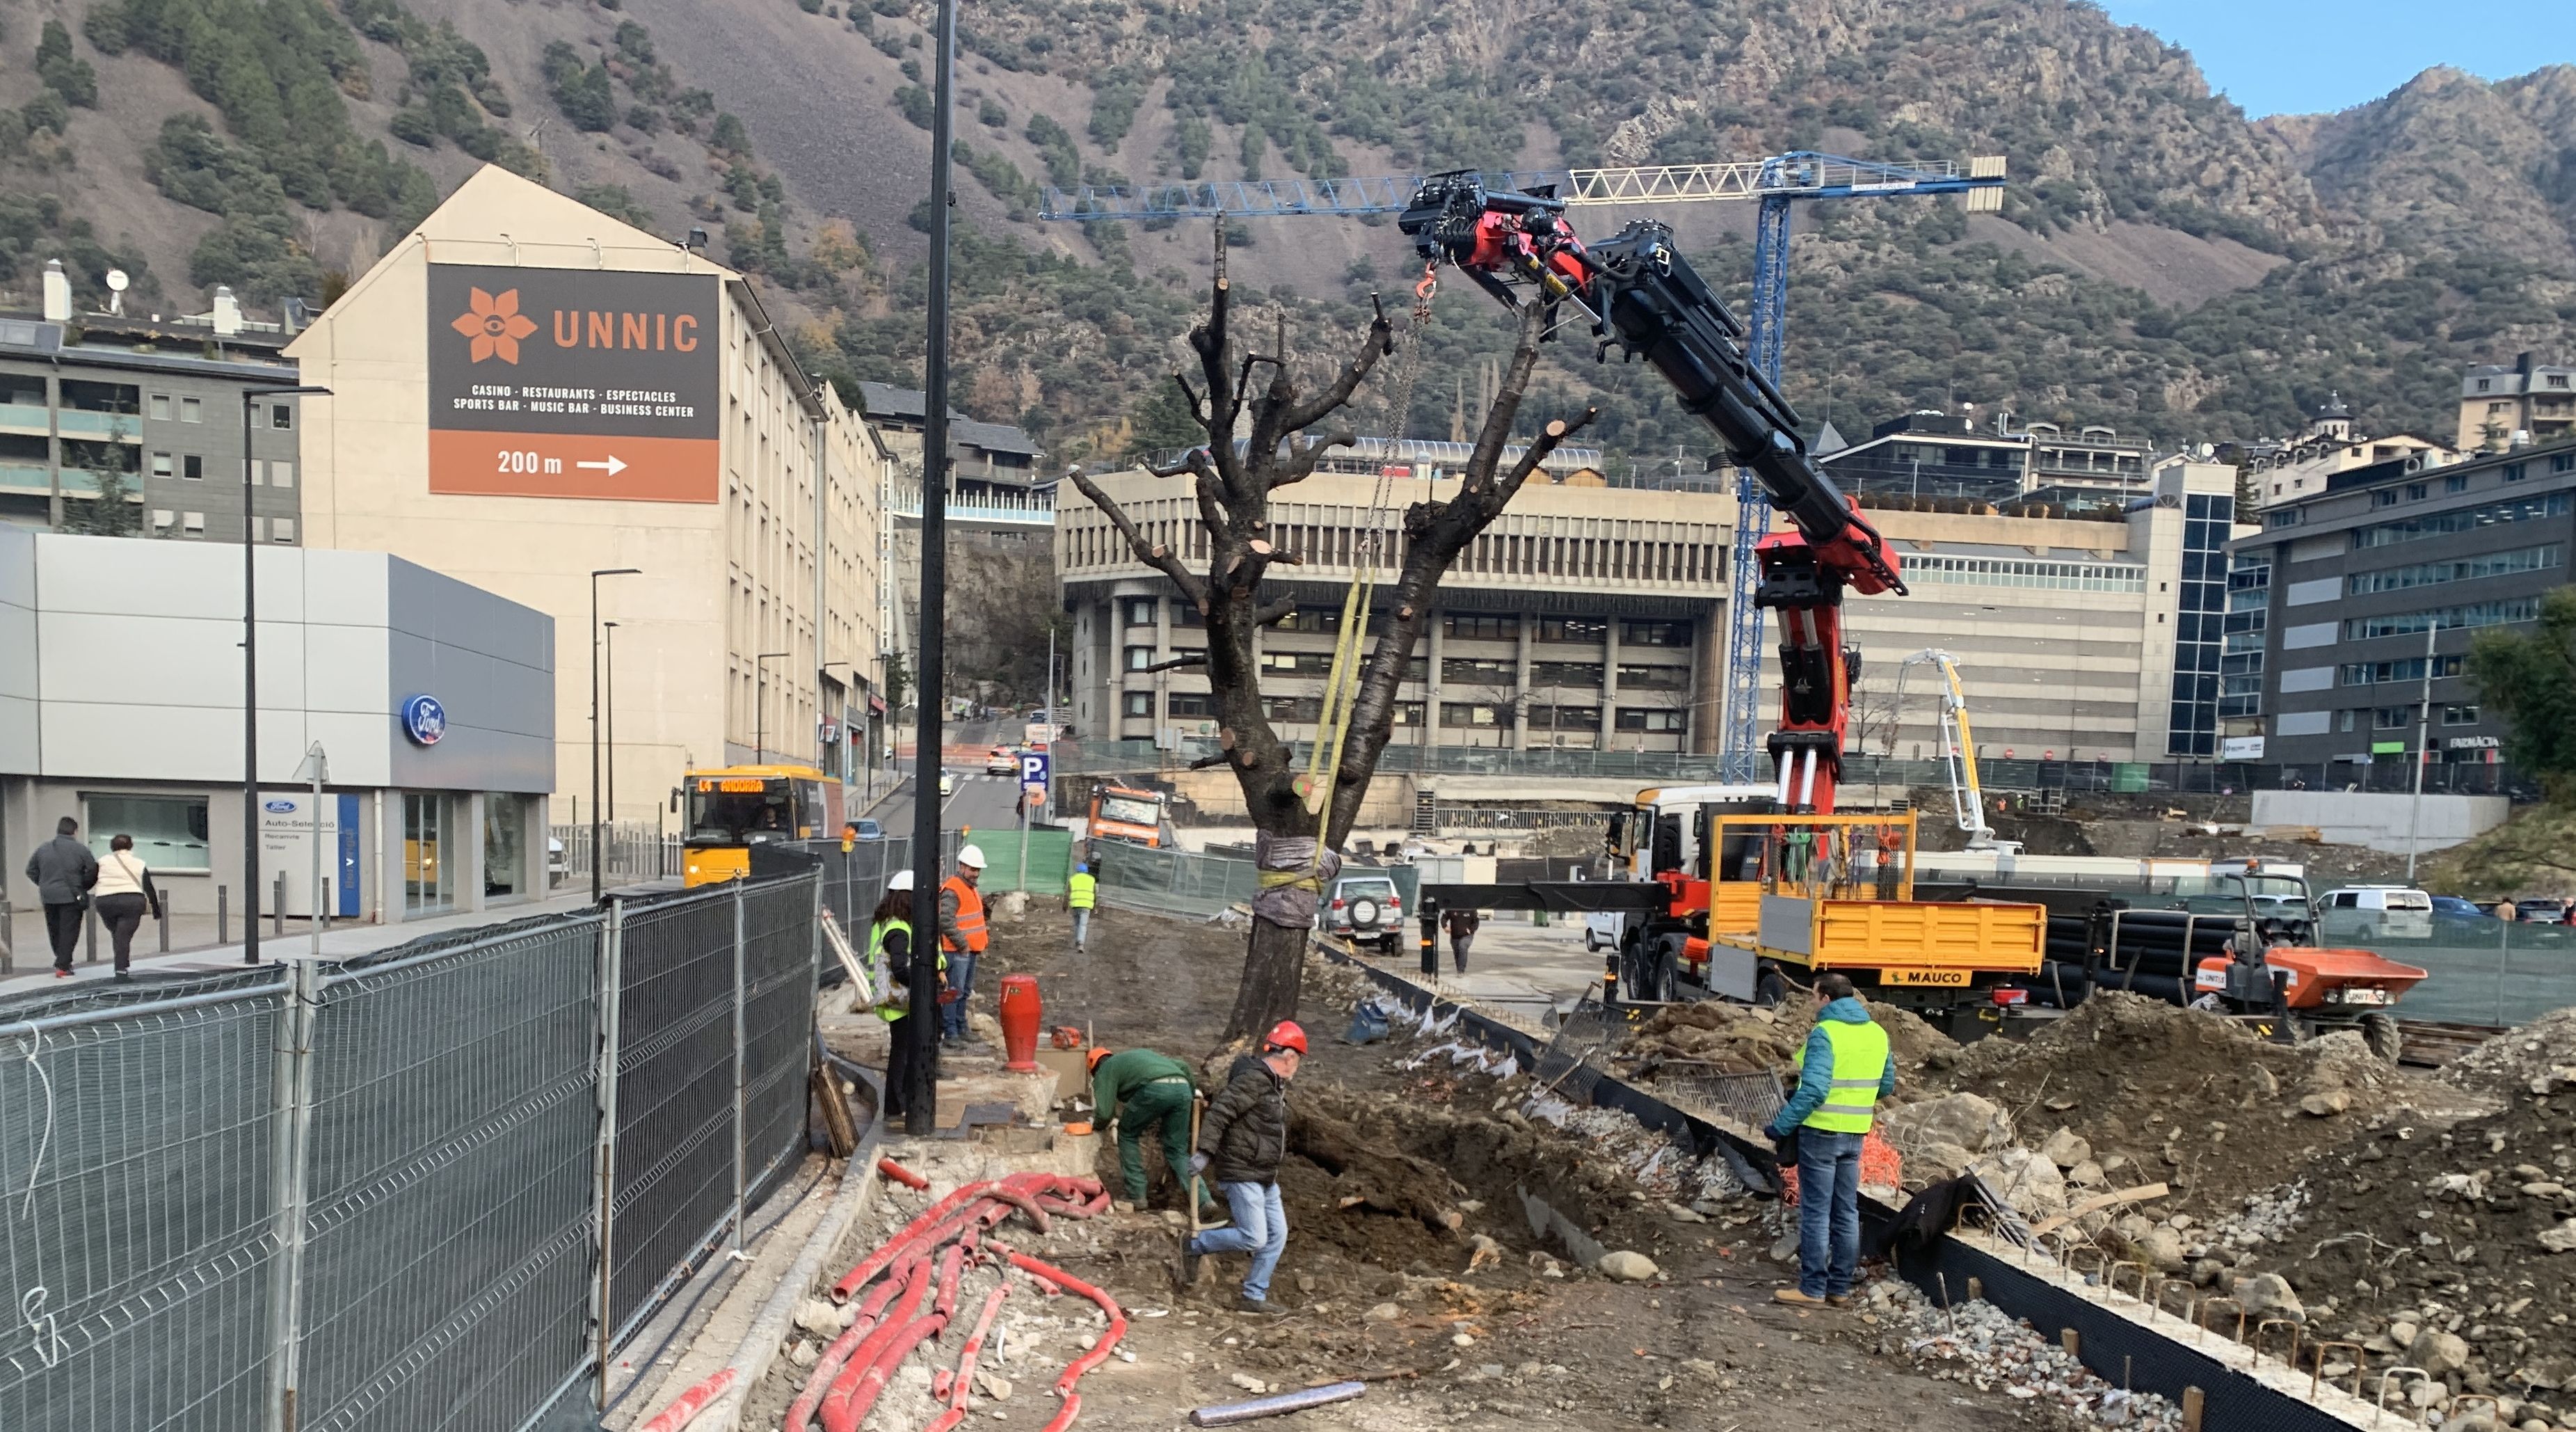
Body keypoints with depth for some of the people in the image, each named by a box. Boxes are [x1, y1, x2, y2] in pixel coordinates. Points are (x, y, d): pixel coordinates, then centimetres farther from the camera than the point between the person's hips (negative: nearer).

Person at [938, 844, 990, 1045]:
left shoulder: (971, 889, 16)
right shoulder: (952, 890, -17)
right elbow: (945, 921, -25)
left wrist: (983, 933, 16)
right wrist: (962, 943, -20)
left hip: (970, 950, 10)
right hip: (956, 951, -10)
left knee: (965, 991, 16)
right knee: (954, 992, -8)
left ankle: (961, 1029, 26)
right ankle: (949, 1033, -4)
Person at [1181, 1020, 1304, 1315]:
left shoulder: (1275, 1085, 14)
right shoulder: (1253, 1079, -18)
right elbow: (1219, 1112, -25)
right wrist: (1205, 1151, -31)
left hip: (1264, 1178, 10)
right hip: (1241, 1174, -10)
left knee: (1277, 1235, 8)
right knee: (1254, 1238, -11)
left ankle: (1254, 1297, 15)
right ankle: (1194, 1245, 8)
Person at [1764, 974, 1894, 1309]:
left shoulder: (1824, 1033, -17)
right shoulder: (1877, 1034, 6)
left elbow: (1813, 1091, -24)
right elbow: (1886, 1086, 14)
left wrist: (1781, 1126, -17)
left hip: (1821, 1132, -7)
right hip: (1855, 1135, 7)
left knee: (1816, 1212, 0)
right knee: (1846, 1212, 13)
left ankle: (1813, 1290, 5)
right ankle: (1841, 1289, 19)